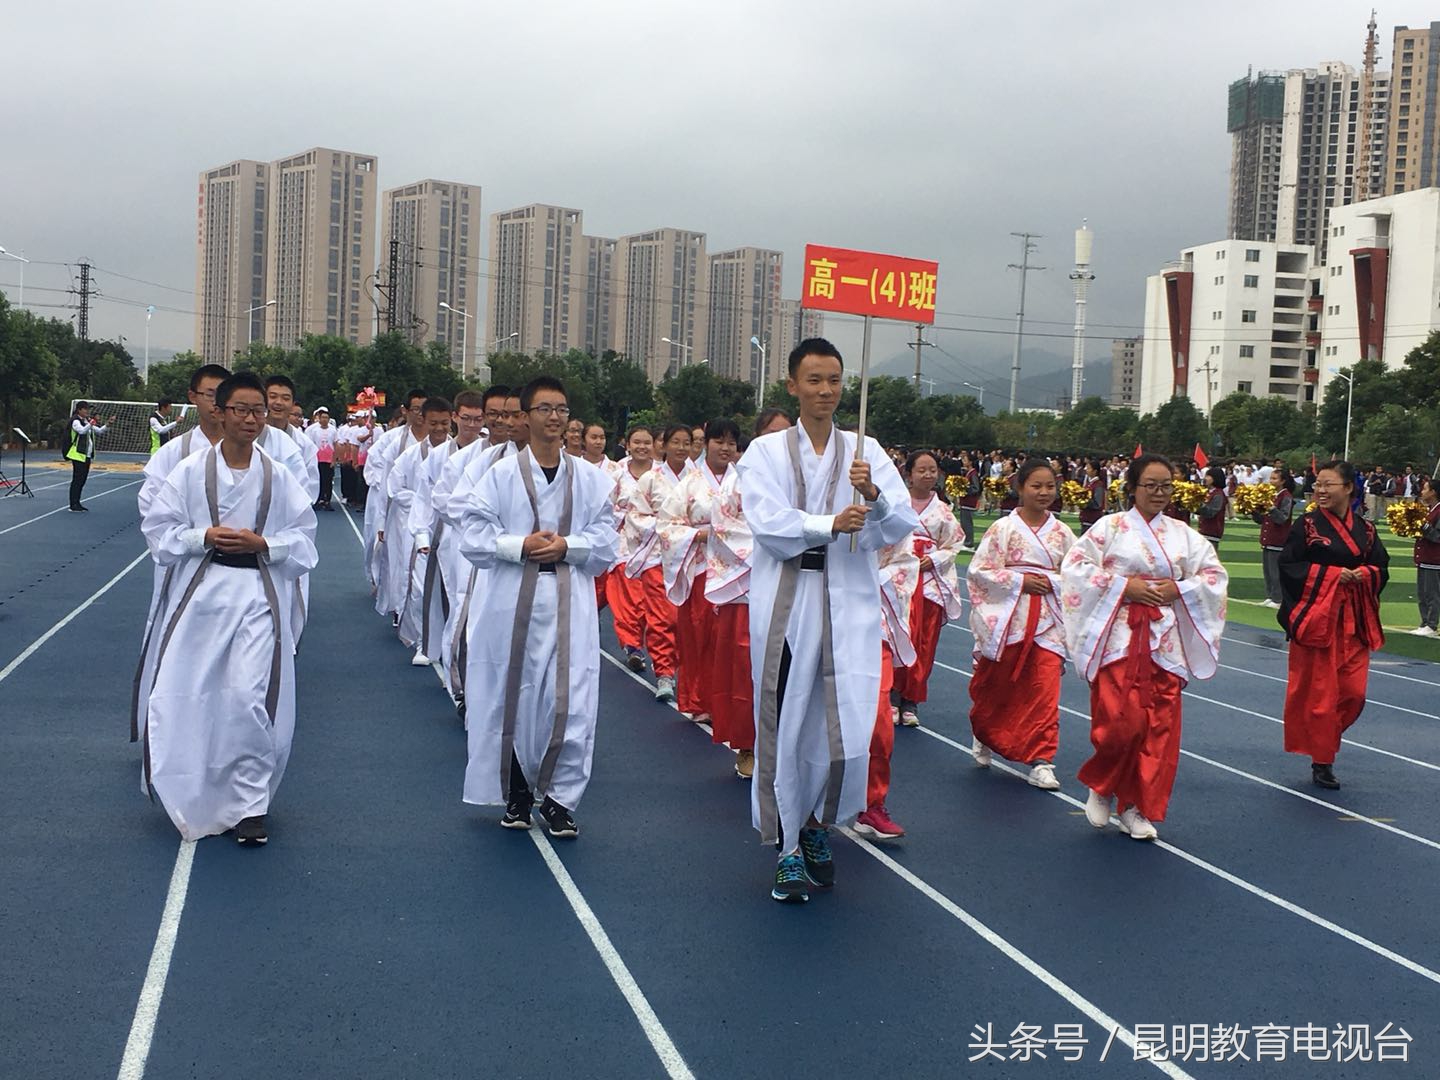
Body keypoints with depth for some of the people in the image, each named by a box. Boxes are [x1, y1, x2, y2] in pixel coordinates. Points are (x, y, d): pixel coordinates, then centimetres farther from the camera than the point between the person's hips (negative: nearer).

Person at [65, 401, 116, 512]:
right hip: (78, 455, -9)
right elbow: (82, 430, -29)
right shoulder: (75, 421, -10)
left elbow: (99, 431, 16)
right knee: (77, 480, -8)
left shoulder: (88, 421, 15)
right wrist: (92, 423, -41)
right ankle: (73, 505, -6)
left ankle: (77, 503, 19)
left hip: (87, 456, 9)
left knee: (82, 480, 12)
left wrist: (108, 424, 1)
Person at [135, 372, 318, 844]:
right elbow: (158, 529, 3)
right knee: (185, 696, 5)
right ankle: (188, 794, 31)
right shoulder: (191, 469, 0)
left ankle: (250, 802, 3)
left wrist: (263, 544, -11)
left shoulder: (278, 477, 2)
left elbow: (304, 540, 6)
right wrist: (203, 537, -12)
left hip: (258, 596, -1)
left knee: (250, 698, -12)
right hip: (201, 592, 1)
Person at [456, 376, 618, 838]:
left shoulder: (589, 478, 7)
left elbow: (606, 540, 4)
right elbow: (473, 536, -1)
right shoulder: (502, 474, 3)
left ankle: (558, 798, 9)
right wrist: (520, 545, -14)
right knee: (514, 696, 7)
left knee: (570, 700, -5)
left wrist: (566, 546, -12)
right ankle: (517, 794, 24)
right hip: (513, 602, 0)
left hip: (570, 603, 0)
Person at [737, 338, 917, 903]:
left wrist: (873, 495, -18)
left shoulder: (866, 452, 10)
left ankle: (817, 823, 27)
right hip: (785, 603, -1)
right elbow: (767, 521, -10)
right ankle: (788, 849, 18)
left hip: (850, 602, 1)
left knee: (850, 731, -2)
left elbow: (903, 524, 1)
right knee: (784, 727, 2)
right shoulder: (766, 451, 5)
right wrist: (829, 524, -20)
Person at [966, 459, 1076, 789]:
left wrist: (1051, 582, -8)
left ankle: (1040, 761, -4)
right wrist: (1019, 581, -13)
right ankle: (984, 737, 38)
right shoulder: (1003, 528, -3)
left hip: (1047, 619, 2)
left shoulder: (1062, 532, 6)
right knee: (996, 686, 11)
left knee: (1045, 690, -7)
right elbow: (978, 570, -6)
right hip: (1007, 616, -2)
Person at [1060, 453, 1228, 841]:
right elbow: (1075, 565, -6)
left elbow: (1215, 575, 12)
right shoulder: (1111, 527, 1)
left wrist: (1179, 590, -5)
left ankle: (1136, 808, 13)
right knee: (1121, 720, -14)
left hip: (1164, 640, 4)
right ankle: (1101, 788, 13)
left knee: (1160, 726, 2)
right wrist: (1123, 586, -13)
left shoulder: (1183, 534, 11)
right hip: (1119, 635, -4)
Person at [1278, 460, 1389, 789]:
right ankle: (1321, 761, 11)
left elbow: (1382, 568, 10)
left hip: (1354, 621, 4)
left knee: (1354, 692, 2)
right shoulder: (1308, 524, -4)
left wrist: (1364, 574, -12)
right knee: (1319, 691, -1)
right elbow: (1288, 565, -9)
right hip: (1316, 617, -4)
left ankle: (1323, 738, 27)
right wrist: (1332, 574, -15)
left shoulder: (1365, 529, 7)